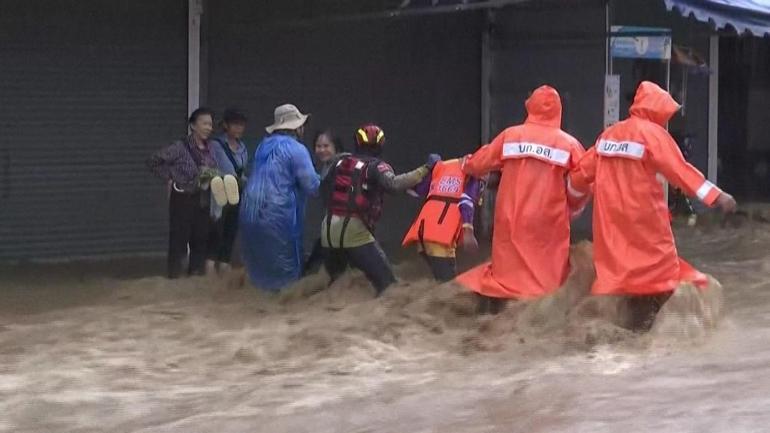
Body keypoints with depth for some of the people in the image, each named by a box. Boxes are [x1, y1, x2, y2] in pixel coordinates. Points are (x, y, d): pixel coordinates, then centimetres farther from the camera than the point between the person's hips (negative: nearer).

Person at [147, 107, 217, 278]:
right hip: (183, 200, -5)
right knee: (179, 239, 0)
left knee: (200, 239, 10)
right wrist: (169, 177, -7)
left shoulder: (210, 149, 3)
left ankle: (197, 272, 21)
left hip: (203, 200, 5)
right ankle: (175, 275, 8)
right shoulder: (181, 147, -13)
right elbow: (153, 161, -11)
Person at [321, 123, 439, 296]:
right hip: (354, 230, -6)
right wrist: (425, 168, -17)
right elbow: (394, 184, -21)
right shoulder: (376, 167, -3)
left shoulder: (339, 160, 13)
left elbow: (324, 186, 18)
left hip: (328, 228, 6)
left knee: (335, 282, 24)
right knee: (385, 281, -6)